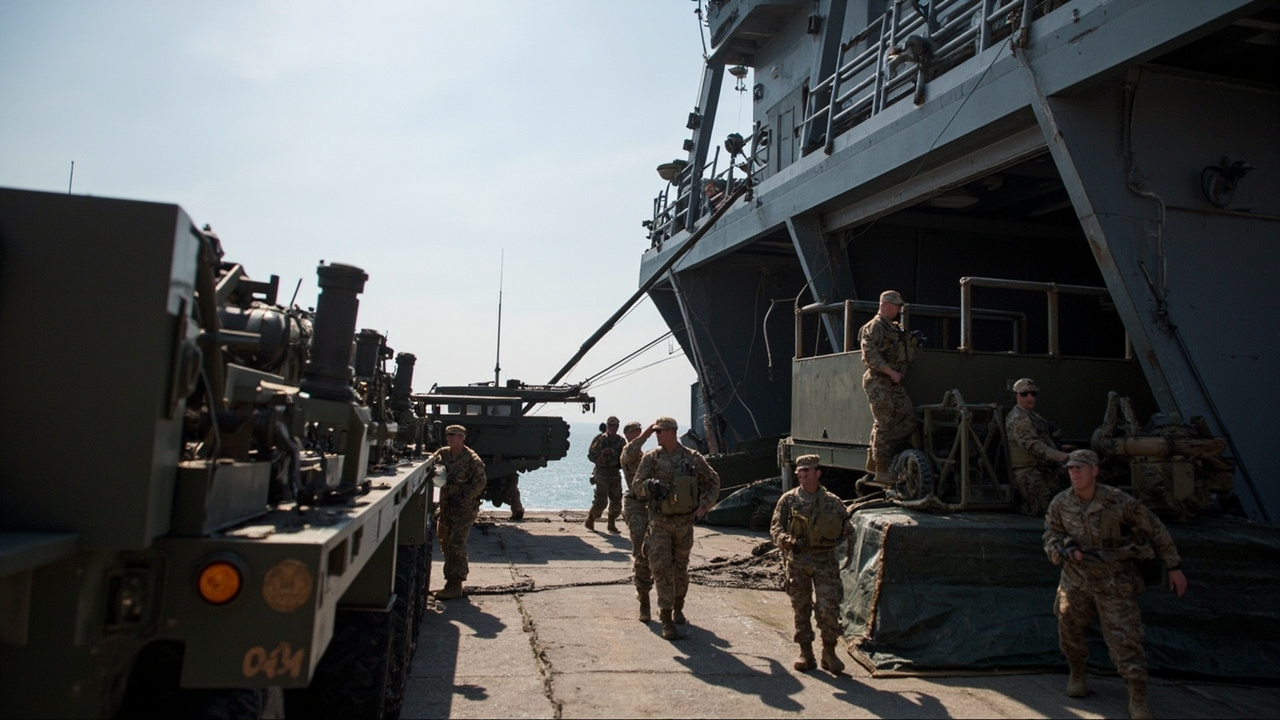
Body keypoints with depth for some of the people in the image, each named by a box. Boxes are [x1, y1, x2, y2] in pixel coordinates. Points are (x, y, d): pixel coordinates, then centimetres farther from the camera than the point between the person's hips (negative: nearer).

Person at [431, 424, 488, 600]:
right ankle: (450, 579, 26)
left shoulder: (472, 459, -11)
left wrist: (463, 498, -21)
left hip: (464, 508, -7)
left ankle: (455, 586, -7)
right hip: (446, 507, 7)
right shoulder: (442, 454, 7)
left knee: (457, 545, -10)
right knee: (446, 544, 13)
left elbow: (480, 483, -13)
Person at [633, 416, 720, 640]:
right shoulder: (651, 458, -2)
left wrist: (704, 506, -3)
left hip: (685, 522, 1)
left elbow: (713, 482, 9)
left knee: (680, 567, 14)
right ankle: (666, 619, -2)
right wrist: (649, 485, -28)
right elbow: (636, 485, -5)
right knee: (661, 568, -7)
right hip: (660, 522, -1)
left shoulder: (693, 458, -1)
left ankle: (678, 608, 35)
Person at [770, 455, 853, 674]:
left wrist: (834, 541, -3)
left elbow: (848, 529, 14)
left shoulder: (833, 502, 3)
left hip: (825, 561, 0)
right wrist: (787, 541, -22)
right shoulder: (789, 499, 2)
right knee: (801, 608, 7)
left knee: (829, 609, -6)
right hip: (797, 560, 0)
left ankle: (829, 653, 11)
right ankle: (805, 653, 19)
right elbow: (775, 527, -3)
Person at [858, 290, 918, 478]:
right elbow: (870, 355, -19)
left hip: (894, 383, 9)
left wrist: (912, 342, 12)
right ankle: (881, 468, 1)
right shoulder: (874, 327, -9)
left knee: (908, 419, 4)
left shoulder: (896, 328, 21)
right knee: (884, 424, -7)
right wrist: (891, 372, -20)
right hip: (879, 382, -9)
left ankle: (874, 459, 10)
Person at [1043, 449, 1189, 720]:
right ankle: (1077, 674, 39)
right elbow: (1051, 538, 2)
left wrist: (1174, 567, -2)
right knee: (1069, 628, 11)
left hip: (1115, 583, -3)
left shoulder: (1119, 501, -18)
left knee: (1125, 639, -8)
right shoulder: (1060, 504, -8)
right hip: (1077, 579, 4)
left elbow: (1155, 529, -5)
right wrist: (1067, 552, -21)